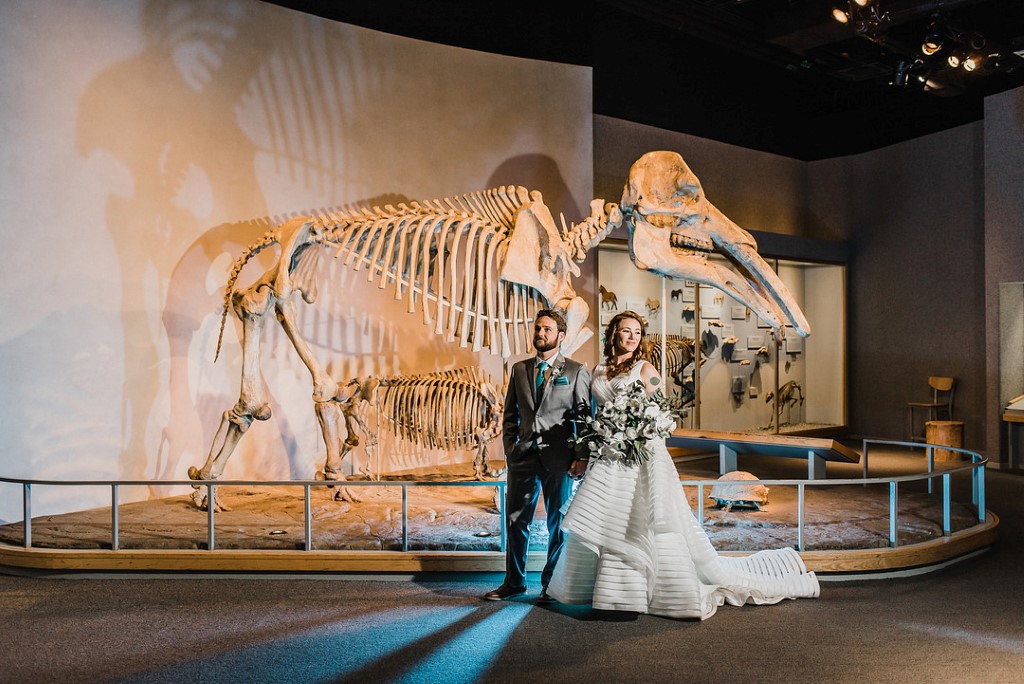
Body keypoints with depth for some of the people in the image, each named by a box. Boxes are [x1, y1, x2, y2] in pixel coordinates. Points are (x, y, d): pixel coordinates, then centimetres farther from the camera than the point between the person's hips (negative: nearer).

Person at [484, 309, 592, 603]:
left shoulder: (576, 371, 1)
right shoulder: (519, 369, 11)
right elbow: (510, 415, 15)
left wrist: (582, 457, -8)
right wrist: (510, 449, 5)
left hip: (559, 457, -3)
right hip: (523, 456, 3)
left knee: (558, 522, 7)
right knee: (516, 519, 8)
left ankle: (551, 584, 22)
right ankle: (514, 581, 24)